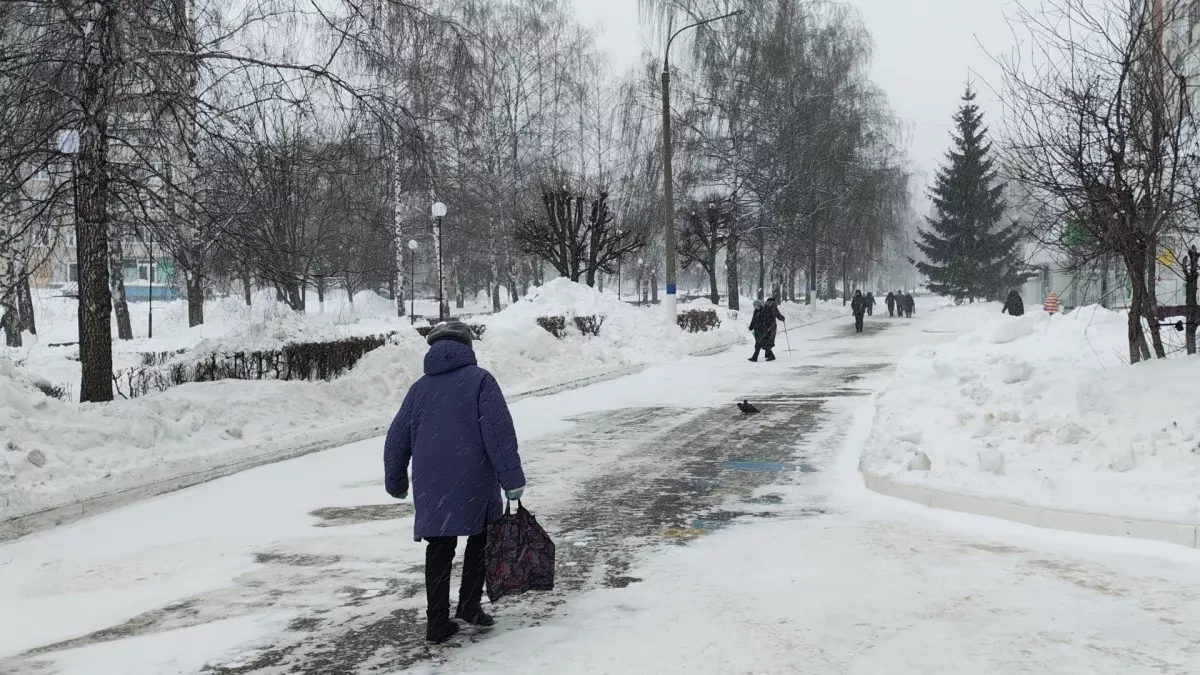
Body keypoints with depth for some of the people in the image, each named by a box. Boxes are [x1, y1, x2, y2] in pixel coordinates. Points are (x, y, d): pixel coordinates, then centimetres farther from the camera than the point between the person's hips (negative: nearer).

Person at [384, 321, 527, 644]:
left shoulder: (420, 388, 10)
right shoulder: (479, 380, -3)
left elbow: (396, 441, 15)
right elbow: (500, 434, -12)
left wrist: (396, 483, 28)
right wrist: (512, 479, -11)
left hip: (430, 488, 3)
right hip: (474, 484, -3)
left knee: (439, 550, 13)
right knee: (481, 538, 18)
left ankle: (438, 623, 10)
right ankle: (469, 605, 12)